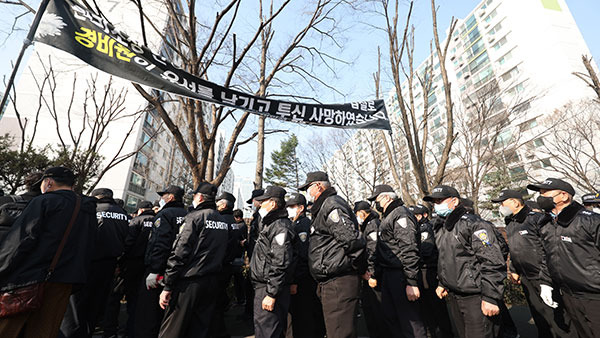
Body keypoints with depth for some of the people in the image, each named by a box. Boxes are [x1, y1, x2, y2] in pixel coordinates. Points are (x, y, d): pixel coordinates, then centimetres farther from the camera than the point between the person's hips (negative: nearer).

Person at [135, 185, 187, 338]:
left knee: (147, 312, 7)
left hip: (160, 270, -7)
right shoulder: (187, 215, 7)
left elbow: (161, 244, -22)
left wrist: (154, 270, -19)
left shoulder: (165, 214, -12)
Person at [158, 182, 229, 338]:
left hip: (190, 282, -6)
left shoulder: (195, 216, -12)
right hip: (212, 281, 7)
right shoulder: (224, 221, 8)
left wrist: (167, 286, -11)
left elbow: (179, 252, -15)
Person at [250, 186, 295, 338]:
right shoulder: (269, 224, 14)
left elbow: (280, 264, -25)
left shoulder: (280, 227, -20)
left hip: (271, 287, -10)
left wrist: (271, 294, -22)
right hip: (262, 285, 10)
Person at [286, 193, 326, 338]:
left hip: (303, 281, -9)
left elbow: (302, 255, -25)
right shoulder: (295, 224, 12)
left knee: (302, 320, 4)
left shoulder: (303, 224, -18)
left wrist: (295, 281, -23)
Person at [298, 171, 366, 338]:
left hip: (338, 283, -11)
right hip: (330, 282, 11)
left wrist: (359, 268, -14)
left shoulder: (331, 205, -16)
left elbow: (353, 239, -26)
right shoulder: (324, 207, 17)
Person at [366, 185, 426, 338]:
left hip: (400, 275, -10)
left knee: (409, 320, 0)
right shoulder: (388, 217, 17)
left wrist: (412, 282, -23)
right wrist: (375, 274, 21)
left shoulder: (401, 214, -14)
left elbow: (409, 250, -21)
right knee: (390, 315, 19)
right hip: (388, 274, 10)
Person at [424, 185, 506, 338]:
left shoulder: (473, 223, -15)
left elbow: (493, 262, -19)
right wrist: (442, 283, 17)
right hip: (452, 296, 8)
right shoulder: (440, 228, 10)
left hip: (475, 297, -7)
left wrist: (490, 297, -21)